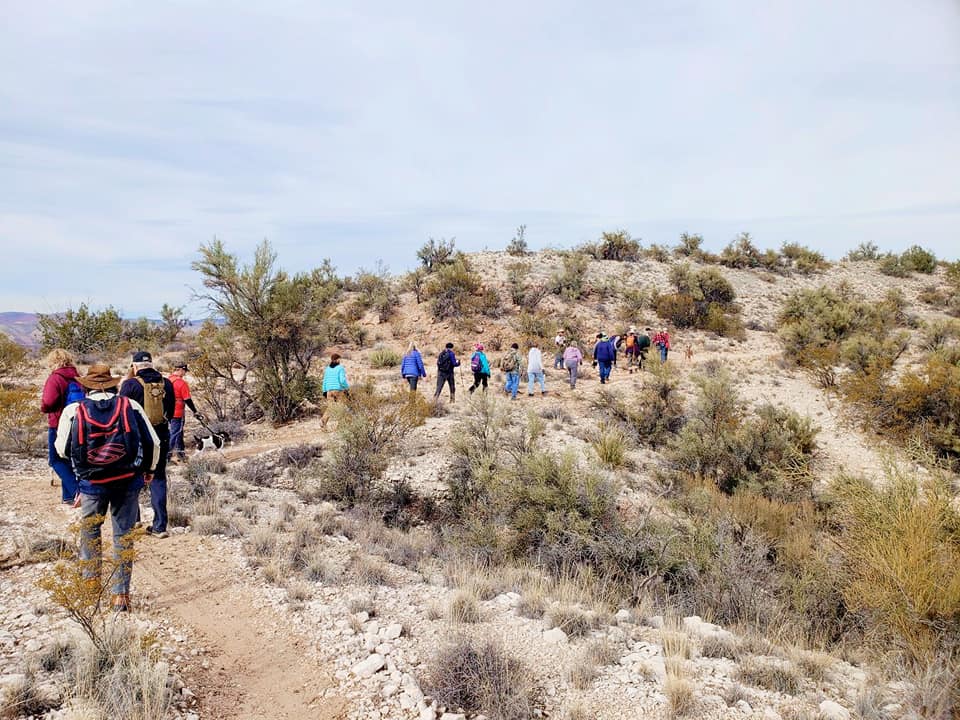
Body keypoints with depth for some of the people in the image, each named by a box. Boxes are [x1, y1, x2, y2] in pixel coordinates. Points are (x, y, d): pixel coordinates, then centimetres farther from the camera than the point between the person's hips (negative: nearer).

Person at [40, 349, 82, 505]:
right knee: (68, 459, 14)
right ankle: (68, 496, 18)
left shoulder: (55, 378, -13)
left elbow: (47, 403, -21)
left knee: (56, 460, 2)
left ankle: (75, 490, -16)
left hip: (58, 426, -6)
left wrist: (43, 407, 0)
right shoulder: (77, 378, 6)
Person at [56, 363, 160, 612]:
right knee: (124, 536, 8)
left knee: (89, 532, 23)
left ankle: (91, 581, 33)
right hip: (128, 481, 0)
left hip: (92, 482, 0)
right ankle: (121, 595, 12)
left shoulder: (74, 410, -5)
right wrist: (149, 469, 18)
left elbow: (62, 449, 3)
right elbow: (152, 442, 1)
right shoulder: (130, 406, -3)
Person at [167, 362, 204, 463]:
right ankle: (168, 455, 2)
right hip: (177, 413, -8)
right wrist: (195, 412, -6)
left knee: (178, 432, 19)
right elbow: (187, 400, -16)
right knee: (174, 433, 0)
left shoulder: (167, 380, 7)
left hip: (168, 412, 8)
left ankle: (181, 452, 30)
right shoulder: (182, 382, -17)